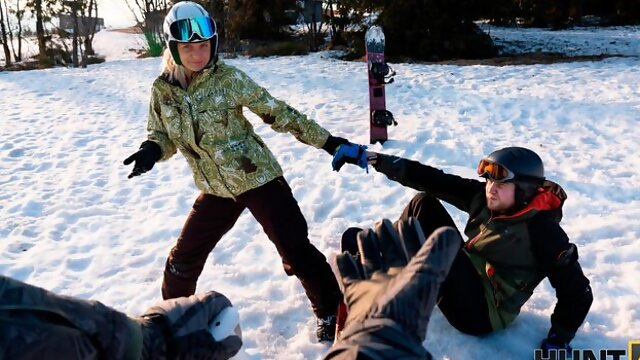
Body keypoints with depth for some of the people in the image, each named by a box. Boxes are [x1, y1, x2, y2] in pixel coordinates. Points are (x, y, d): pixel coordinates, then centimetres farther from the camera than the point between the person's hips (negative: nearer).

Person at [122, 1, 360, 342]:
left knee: (296, 250, -7)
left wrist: (325, 140, -10)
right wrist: (151, 150, -16)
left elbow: (277, 112, -9)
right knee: (183, 259, 11)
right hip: (216, 189, 4)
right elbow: (163, 134, 9)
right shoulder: (162, 90, -3)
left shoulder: (228, 78, -13)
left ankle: (331, 312, 16)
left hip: (258, 177, -4)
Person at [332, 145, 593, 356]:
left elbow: (576, 290, -14)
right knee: (424, 203, -2)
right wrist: (371, 157, -13)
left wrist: (559, 339, -19)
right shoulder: (483, 197, -4)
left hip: (480, 313, -7)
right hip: (466, 278, 7)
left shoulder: (542, 231, -20)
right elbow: (431, 179, -9)